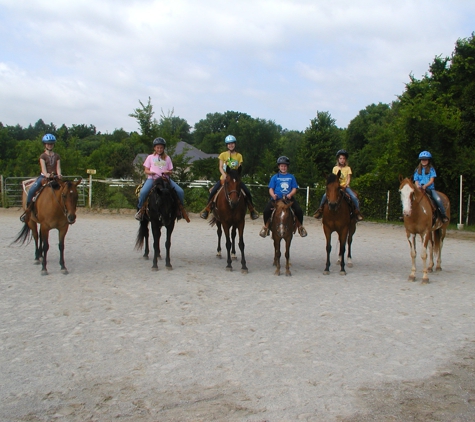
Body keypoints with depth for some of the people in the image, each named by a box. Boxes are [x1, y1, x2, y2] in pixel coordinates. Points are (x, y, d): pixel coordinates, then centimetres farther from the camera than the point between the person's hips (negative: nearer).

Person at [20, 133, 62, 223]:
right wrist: (47, 175, -32)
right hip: (44, 176, -3)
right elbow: (43, 168, -10)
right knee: (32, 190, -26)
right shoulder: (43, 156, 3)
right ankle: (28, 210, -15)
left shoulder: (57, 156, 12)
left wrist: (59, 175, -23)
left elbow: (58, 167, 0)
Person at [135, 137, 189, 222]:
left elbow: (171, 171, 15)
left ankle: (181, 208, 6)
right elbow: (146, 170, 9)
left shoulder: (167, 158, 16)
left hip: (165, 178, 2)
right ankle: (140, 209, -8)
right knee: (143, 192, -31)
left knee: (180, 191, -17)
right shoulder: (150, 157, 12)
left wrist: (167, 172, -9)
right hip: (152, 178, -2)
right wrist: (151, 172, -13)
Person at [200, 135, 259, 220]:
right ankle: (207, 208, -5)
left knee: (247, 192, -14)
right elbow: (220, 167, -3)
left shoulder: (239, 156, 5)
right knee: (213, 191, -21)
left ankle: (252, 209, 5)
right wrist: (224, 174, -22)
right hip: (224, 178, -1)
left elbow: (239, 168, 0)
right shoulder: (223, 154, 3)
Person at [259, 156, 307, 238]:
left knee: (299, 211, -19)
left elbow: (294, 189, 7)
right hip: (276, 198, -1)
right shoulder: (275, 177, 9)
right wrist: (273, 195, -16)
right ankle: (266, 226, 3)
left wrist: (290, 195, -13)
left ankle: (300, 226, 7)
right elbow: (271, 189, 6)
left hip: (289, 198, 1)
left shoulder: (291, 177, 11)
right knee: (266, 211, -22)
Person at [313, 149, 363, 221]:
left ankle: (357, 212, -11)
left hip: (345, 186, -1)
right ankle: (320, 209, -6)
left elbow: (349, 178, -2)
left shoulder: (348, 168, 5)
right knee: (325, 195, -22)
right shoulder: (335, 168, 8)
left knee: (354, 197, -26)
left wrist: (346, 185, -20)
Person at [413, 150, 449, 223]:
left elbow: (431, 180, -2)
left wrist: (425, 186, -19)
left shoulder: (431, 169, 8)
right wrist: (418, 186, -13)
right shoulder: (417, 170, 14)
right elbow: (416, 181, 10)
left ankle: (443, 215, -8)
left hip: (430, 188, -2)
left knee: (438, 199, -26)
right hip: (420, 189, 2)